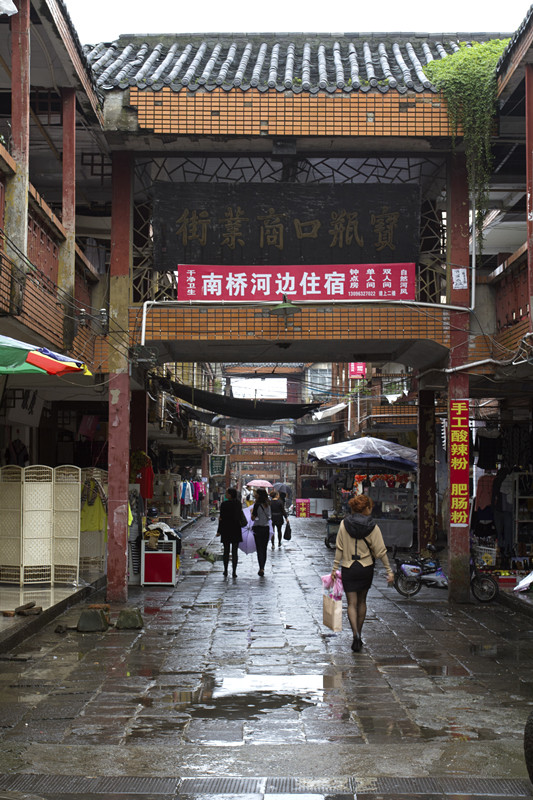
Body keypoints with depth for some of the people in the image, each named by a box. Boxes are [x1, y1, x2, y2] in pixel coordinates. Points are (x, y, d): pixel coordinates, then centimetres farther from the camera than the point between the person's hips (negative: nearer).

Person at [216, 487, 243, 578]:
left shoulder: (224, 504, -12)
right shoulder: (239, 503, 1)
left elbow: (222, 518, -11)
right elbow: (239, 516, 5)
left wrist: (219, 531, -4)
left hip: (226, 530, -2)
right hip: (236, 530, 3)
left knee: (226, 551, 10)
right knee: (235, 552, 5)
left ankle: (226, 570, 12)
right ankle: (234, 572, 2)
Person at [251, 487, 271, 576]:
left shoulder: (257, 505, -15)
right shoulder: (267, 504, 3)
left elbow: (253, 518, -13)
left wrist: (252, 512, 5)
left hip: (258, 528, -5)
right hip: (266, 528, 5)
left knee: (259, 549, -3)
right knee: (264, 549, 13)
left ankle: (261, 568, -11)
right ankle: (262, 568, 19)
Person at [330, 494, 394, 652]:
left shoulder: (344, 524, -5)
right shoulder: (372, 527, -8)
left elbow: (339, 548, -2)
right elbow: (381, 551, -6)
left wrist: (334, 568, 5)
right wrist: (389, 571, 0)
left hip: (348, 568, -1)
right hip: (366, 568, 1)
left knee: (352, 603, 3)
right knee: (362, 601, 17)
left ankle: (355, 634, -17)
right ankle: (359, 635, 25)